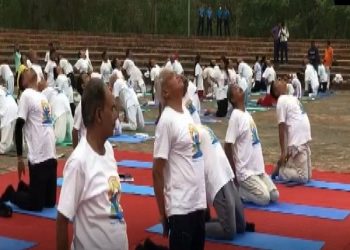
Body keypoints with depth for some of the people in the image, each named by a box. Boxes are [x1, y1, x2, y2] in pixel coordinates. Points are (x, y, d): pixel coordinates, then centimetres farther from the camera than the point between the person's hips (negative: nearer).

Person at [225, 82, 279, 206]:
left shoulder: (246, 113, 8)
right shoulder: (235, 116, -18)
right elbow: (227, 146, -18)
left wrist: (260, 165, 18)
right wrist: (234, 174, -14)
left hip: (257, 168, 8)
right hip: (245, 171, -8)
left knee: (274, 195, 5)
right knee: (264, 198, -15)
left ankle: (244, 187, 18)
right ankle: (235, 191, 4)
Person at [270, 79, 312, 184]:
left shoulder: (291, 98, 15)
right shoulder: (282, 101, -10)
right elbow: (282, 127, -13)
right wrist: (283, 152, -14)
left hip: (303, 139, 9)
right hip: (297, 142, -9)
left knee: (307, 175, 15)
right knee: (304, 177, -8)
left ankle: (281, 166, 23)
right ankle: (279, 171, 6)